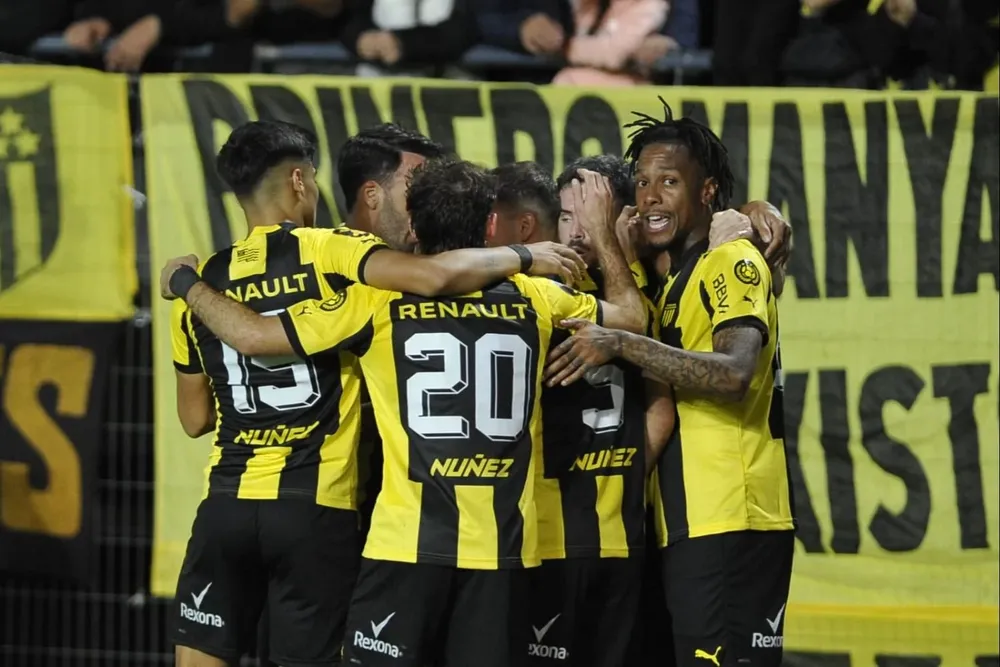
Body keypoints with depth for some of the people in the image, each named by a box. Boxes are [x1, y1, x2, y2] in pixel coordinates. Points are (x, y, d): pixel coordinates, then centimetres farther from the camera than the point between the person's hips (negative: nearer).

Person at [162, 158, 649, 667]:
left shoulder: (380, 301, -3)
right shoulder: (533, 300, 6)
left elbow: (251, 336, -2)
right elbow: (631, 314, 24)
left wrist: (189, 285, 16)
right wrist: (602, 227, 36)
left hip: (408, 542, -3)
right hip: (503, 544, 3)